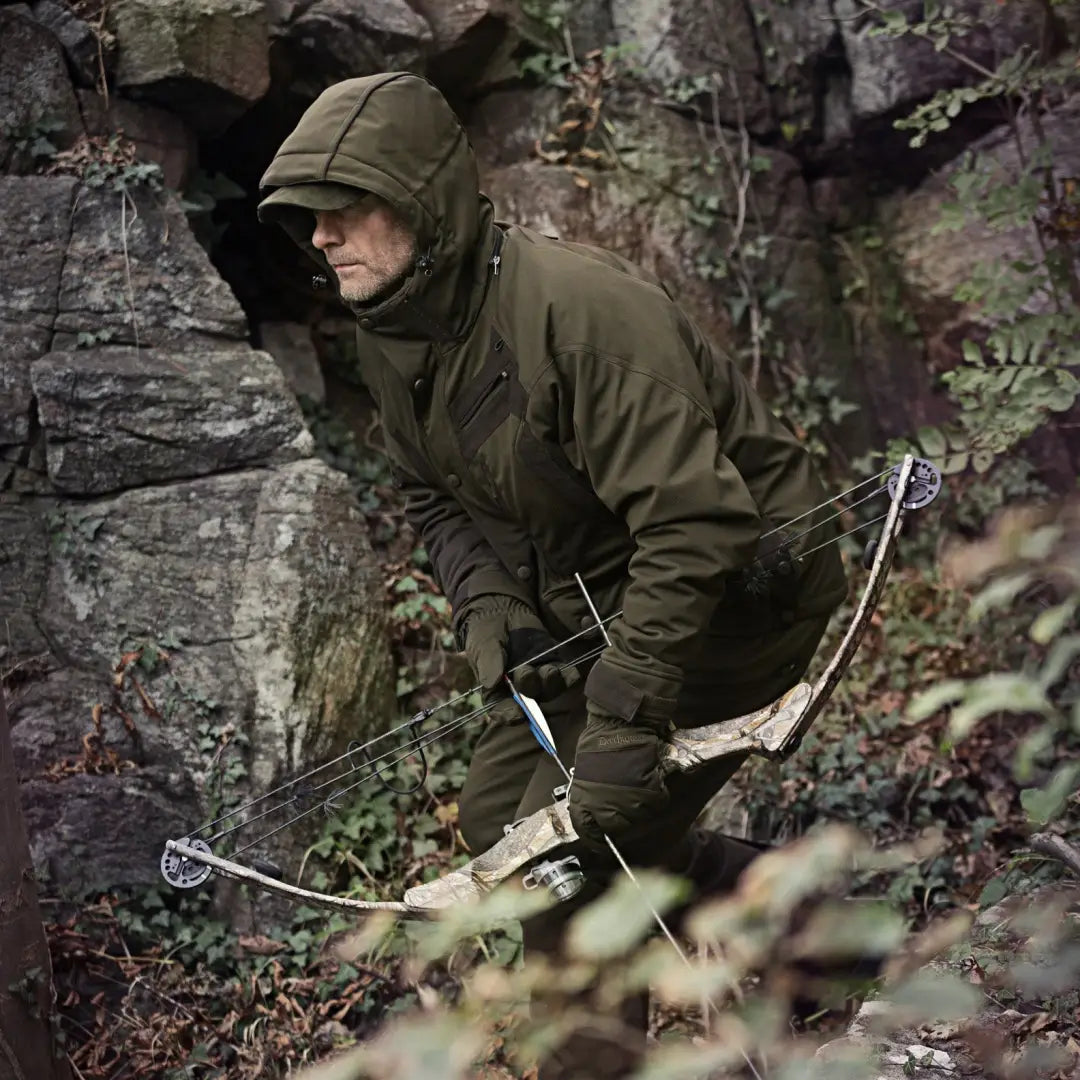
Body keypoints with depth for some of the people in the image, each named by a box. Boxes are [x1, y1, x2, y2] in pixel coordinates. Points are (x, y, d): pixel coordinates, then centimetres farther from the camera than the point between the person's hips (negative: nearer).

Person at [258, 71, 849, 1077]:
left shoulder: (578, 304, -30)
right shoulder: (391, 340, -1)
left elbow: (695, 524, -34)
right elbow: (434, 497, 12)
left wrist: (623, 715, -34)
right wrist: (489, 614, -8)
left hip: (739, 589, -9)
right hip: (596, 604, 10)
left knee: (569, 844, -14)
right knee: (496, 809, 10)